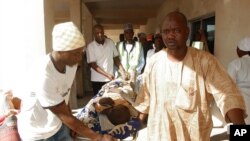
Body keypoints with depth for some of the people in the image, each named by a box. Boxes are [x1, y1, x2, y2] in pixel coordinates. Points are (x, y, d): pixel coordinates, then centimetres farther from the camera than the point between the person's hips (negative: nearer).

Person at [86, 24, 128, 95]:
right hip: (97, 80, -2)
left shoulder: (110, 42, 2)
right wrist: (107, 74, -17)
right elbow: (92, 65, -10)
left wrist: (122, 71, -5)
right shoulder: (90, 46, -8)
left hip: (111, 79, 3)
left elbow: (116, 58, 9)